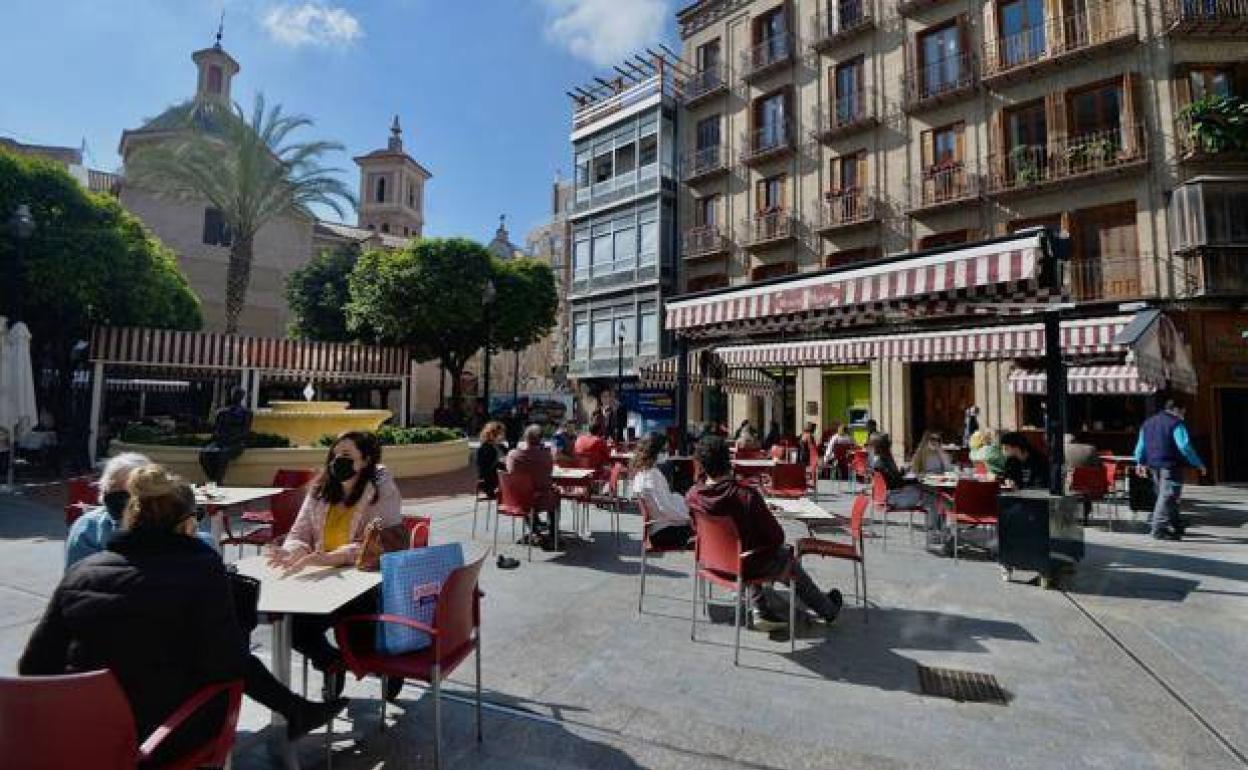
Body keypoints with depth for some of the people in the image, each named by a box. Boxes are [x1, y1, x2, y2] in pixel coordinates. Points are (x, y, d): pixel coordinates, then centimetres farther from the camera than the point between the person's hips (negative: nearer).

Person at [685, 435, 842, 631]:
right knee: (789, 559, 26)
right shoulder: (747, 495, -29)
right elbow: (777, 535, -19)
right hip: (747, 565, -4)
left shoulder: (692, 496, -15)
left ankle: (758, 612, 26)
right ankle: (828, 610, 47)